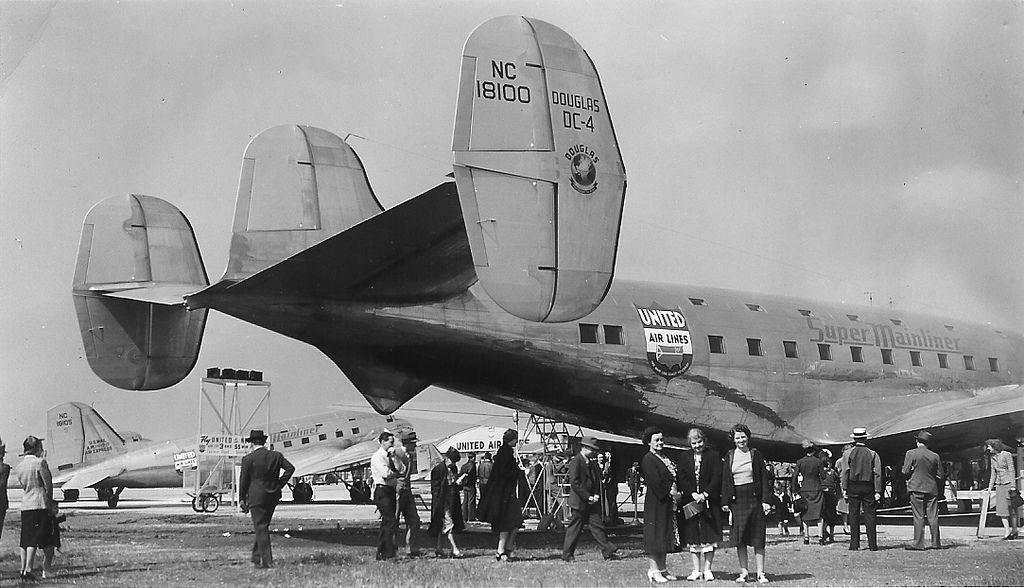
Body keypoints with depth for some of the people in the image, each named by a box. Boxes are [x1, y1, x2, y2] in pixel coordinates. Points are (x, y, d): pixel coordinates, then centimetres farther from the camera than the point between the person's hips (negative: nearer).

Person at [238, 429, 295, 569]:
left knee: (261, 528, -1)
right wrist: (279, 485, 2)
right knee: (263, 526, 17)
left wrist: (242, 499, 5)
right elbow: (290, 468, -5)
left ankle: (267, 561, -5)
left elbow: (244, 481, -4)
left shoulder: (248, 459, -8)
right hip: (273, 496, 5)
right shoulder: (276, 455, 3)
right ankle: (257, 557, 24)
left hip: (256, 496, -5)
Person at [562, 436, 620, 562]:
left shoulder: (592, 464, 15)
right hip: (579, 502, -8)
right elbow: (574, 482, -17)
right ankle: (567, 555, 8)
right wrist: (588, 497, -17)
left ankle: (608, 552, 4)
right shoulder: (575, 461, -11)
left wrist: (596, 495, 2)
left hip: (592, 501, 8)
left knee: (598, 526, 4)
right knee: (574, 528, -1)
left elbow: (597, 481, 21)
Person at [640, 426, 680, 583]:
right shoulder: (648, 459, -10)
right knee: (655, 535, -6)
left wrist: (677, 492, -1)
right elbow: (655, 482, -18)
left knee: (666, 535, 9)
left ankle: (663, 569, 14)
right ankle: (654, 570, -4)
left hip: (668, 502, 9)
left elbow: (674, 477, 15)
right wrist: (670, 492, -14)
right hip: (656, 503, -9)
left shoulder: (665, 458, 17)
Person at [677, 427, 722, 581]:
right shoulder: (685, 458, 11)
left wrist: (705, 494, -14)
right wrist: (693, 494, -11)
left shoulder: (713, 456, 4)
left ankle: (707, 569, 4)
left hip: (709, 501, -2)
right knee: (692, 537, 2)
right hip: (690, 502, 2)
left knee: (709, 537, -2)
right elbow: (682, 478, 3)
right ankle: (696, 570, 7)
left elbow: (717, 477, -4)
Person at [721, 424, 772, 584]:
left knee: (758, 538, -1)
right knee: (740, 539, 3)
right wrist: (725, 502, 3)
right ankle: (743, 572, 10)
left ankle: (760, 573, 2)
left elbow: (764, 478, 1)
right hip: (737, 500, 2)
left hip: (754, 498, -2)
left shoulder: (755, 454, 3)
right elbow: (725, 480, 9)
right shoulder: (730, 456, 8)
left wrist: (766, 500, -6)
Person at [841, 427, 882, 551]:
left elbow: (845, 472, -5)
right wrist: (877, 491, -1)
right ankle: (872, 545, 2)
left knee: (854, 516, 3)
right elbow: (877, 473, -2)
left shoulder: (848, 453, 0)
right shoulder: (872, 454, 2)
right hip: (868, 487, 0)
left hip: (853, 486, 0)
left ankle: (854, 544, 1)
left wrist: (844, 489, -3)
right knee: (869, 515, 3)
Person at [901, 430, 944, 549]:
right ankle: (936, 543, 9)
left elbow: (905, 472, -7)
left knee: (918, 516, -2)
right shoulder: (935, 456, 5)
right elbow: (941, 475, 8)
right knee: (933, 516, 6)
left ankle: (918, 543, -5)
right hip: (932, 489, 3)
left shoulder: (911, 453, -6)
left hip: (916, 488, -3)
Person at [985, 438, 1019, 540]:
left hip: (1008, 483, -6)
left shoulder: (1006, 455, -7)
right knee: (1001, 508, -3)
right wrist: (990, 487, 14)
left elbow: (1011, 471, -9)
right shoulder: (993, 458, 12)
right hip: (999, 485, 6)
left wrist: (1013, 486, -15)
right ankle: (1007, 531, -3)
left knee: (1011, 508, -2)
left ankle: (1014, 531, 6)